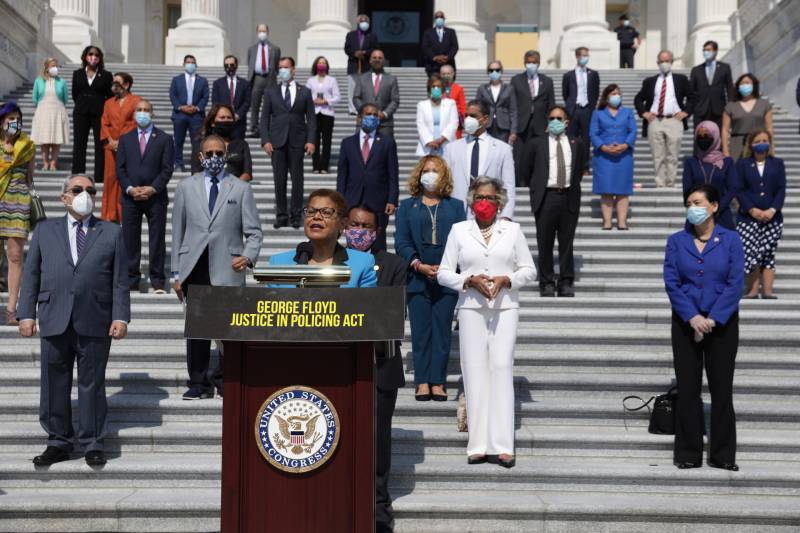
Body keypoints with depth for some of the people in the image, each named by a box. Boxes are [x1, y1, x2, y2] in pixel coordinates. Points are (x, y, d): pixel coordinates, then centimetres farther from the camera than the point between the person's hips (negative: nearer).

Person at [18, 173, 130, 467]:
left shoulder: (111, 232, 9)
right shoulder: (45, 230, 12)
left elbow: (120, 279, 5)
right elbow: (31, 275, 9)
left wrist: (121, 317, -4)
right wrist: (26, 313, 1)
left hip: (95, 322, -1)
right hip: (54, 321, 1)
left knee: (92, 385, 5)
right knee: (54, 385, 6)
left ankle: (93, 445, 15)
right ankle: (59, 442, 19)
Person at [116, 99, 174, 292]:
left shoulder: (164, 139, 5)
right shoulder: (125, 139, 12)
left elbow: (167, 169, -2)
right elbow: (120, 168, 7)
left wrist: (153, 188, -14)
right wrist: (129, 188, -9)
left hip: (156, 197, -2)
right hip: (130, 197, 2)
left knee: (157, 240, 0)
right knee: (130, 240, 2)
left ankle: (157, 281, 5)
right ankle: (131, 281, 7)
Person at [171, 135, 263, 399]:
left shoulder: (241, 189, 10)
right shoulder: (186, 187, 13)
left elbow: (253, 231, 6)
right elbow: (178, 232, 12)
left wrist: (248, 257, -14)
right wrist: (177, 273, 7)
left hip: (228, 269, -1)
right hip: (195, 269, 1)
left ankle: (225, 380, 14)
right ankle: (199, 383, 12)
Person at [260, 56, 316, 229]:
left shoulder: (305, 92, 8)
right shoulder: (270, 92, 9)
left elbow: (311, 118, 6)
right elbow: (265, 118, 7)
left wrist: (311, 140, -5)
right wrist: (265, 140, -5)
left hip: (297, 142, 0)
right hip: (277, 141, 1)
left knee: (297, 179, 0)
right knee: (279, 180, 1)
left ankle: (296, 215, 6)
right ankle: (281, 215, 5)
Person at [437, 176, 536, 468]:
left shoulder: (512, 230, 11)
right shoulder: (459, 230, 10)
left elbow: (529, 269, 11)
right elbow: (444, 273, 8)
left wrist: (506, 280, -9)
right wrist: (470, 281, -9)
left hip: (505, 308, 0)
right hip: (471, 309, 1)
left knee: (501, 368, -10)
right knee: (475, 371, -3)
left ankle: (501, 445, -9)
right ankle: (478, 444, 1)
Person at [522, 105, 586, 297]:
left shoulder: (576, 143, 10)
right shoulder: (536, 144, 5)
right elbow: (528, 170, 13)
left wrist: (573, 186, 13)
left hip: (569, 197, 1)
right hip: (546, 197, -1)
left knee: (566, 243, 4)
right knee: (545, 244, 2)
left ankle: (566, 283, 10)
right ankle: (547, 283, 9)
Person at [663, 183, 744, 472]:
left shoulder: (731, 240, 0)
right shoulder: (676, 241, 3)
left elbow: (735, 284, -6)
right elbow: (671, 282, -4)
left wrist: (713, 319, -15)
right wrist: (692, 317, -15)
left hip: (722, 323, -1)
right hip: (685, 323, 1)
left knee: (722, 388, 3)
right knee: (687, 389, 2)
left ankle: (723, 455, 12)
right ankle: (689, 455, 11)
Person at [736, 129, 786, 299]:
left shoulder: (777, 163, 10)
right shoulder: (743, 164, 7)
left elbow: (781, 189, 3)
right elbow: (739, 190, -1)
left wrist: (772, 210, -11)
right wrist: (752, 210, -13)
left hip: (772, 217, 1)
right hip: (748, 217, -1)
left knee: (768, 254, 1)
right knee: (750, 253, -9)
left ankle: (767, 290, 0)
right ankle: (753, 290, -3)